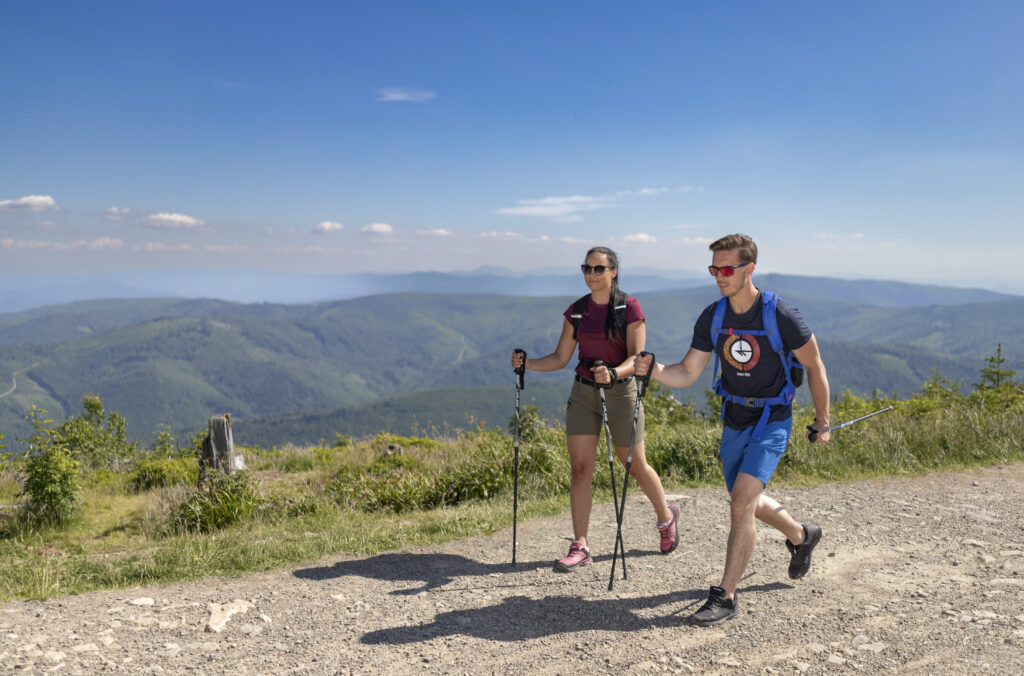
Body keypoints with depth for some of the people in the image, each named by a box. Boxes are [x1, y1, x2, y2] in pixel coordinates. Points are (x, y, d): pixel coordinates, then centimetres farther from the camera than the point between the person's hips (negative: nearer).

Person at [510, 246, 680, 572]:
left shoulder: (630, 308, -9)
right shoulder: (576, 310, 4)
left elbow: (636, 358, -16)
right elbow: (560, 358, 6)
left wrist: (612, 373, -35)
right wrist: (527, 363, -11)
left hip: (621, 391, -4)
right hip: (582, 392, 4)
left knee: (634, 466, 9)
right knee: (579, 468, -2)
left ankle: (666, 517, 37)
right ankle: (580, 547, 5)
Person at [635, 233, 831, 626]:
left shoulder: (781, 316, -20)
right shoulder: (712, 318, -6)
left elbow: (814, 366, -6)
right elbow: (687, 374, -4)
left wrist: (822, 421, 1)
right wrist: (652, 370, -24)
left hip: (772, 421, -6)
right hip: (734, 420, 6)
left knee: (742, 502, -18)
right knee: (746, 502, 19)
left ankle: (725, 597, -7)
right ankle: (801, 536, 49)